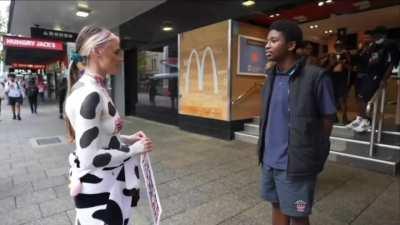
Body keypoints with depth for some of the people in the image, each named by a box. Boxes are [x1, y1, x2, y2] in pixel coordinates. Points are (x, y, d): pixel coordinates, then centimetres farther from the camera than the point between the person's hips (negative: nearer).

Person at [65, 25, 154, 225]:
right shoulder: (89, 94, -26)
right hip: (96, 188, -9)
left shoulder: (96, 88, 3)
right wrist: (134, 149, -17)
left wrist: (128, 139, 2)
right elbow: (90, 158, -26)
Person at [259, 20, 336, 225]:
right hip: (269, 160, 6)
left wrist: (315, 155, -2)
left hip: (296, 163, -6)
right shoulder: (272, 76, 6)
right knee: (278, 207, 21)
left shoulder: (315, 76, -14)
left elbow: (327, 120, -8)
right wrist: (265, 149, 11)